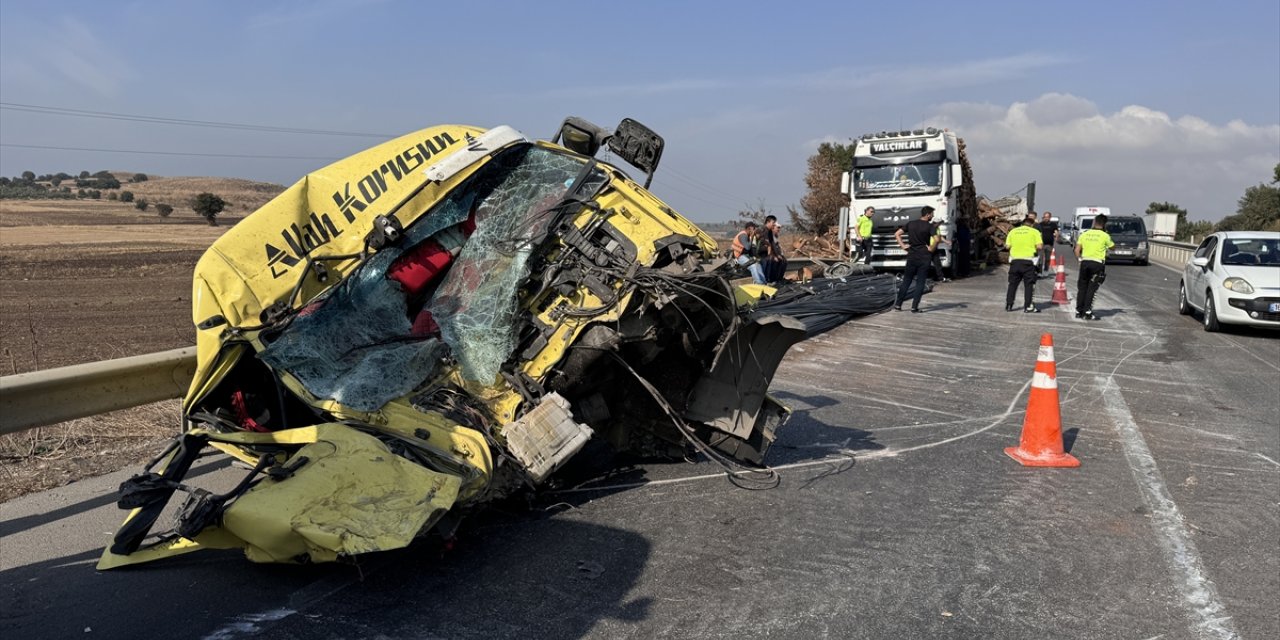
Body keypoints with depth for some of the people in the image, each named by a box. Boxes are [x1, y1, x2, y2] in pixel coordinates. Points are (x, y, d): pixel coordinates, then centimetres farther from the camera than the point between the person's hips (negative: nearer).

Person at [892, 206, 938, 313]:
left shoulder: (911, 224, 5)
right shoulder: (929, 226, -9)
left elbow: (897, 234, 4)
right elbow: (936, 240, -24)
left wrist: (903, 245, 4)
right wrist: (931, 249, -9)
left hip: (912, 257, 4)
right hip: (924, 258, -4)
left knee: (906, 281, 11)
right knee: (920, 283, 3)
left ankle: (898, 305, 10)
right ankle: (914, 307, 1)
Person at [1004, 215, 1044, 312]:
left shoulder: (1013, 231, 11)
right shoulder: (1034, 232, 2)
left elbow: (1007, 246, 5)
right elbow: (1039, 246, -9)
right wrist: (1035, 249, 13)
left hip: (1015, 259, 3)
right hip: (1027, 260, -3)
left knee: (1012, 283, 12)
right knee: (1028, 284, 3)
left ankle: (1008, 305, 13)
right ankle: (1028, 306, 1)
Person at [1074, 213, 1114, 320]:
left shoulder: (1084, 234, 5)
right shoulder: (1105, 236, -4)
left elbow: (1077, 250, 4)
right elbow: (1112, 247, 12)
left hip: (1085, 262, 3)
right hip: (1097, 264, -3)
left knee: (1082, 287, 11)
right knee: (1092, 289, -1)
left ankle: (1079, 311, 15)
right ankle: (1087, 312, -4)